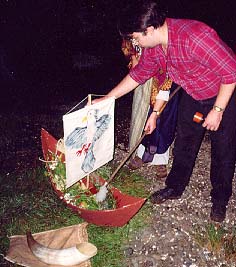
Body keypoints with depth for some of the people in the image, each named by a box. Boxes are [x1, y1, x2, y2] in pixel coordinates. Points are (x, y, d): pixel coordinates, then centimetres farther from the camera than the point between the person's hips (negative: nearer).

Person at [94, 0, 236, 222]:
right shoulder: (152, 47, -12)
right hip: (192, 96, 7)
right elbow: (137, 75, 4)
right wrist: (105, 99, 6)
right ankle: (174, 187, 34)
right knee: (183, 144, 15)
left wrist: (217, 111, -24)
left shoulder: (194, 37, -37)